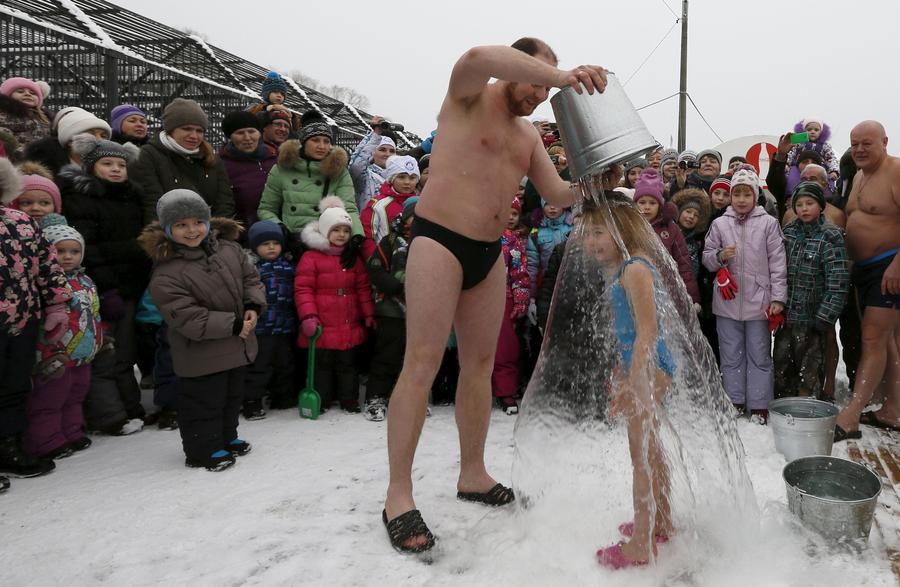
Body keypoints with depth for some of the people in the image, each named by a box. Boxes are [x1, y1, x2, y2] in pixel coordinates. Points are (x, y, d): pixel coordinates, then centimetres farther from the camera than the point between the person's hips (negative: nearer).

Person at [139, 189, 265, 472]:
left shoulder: (229, 248, -3)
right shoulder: (166, 274, -23)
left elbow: (251, 277, 9)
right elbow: (187, 317, -25)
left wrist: (253, 305, -11)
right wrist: (232, 324, -25)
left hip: (237, 345, 7)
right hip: (201, 355, -7)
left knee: (232, 396, 23)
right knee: (205, 403, 5)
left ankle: (227, 438, 42)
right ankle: (204, 450, 24)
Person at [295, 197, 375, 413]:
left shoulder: (353, 258, 9)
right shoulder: (311, 257, -6)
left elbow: (363, 288, 12)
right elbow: (303, 289, -10)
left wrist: (369, 314, 8)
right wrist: (308, 316, -18)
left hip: (349, 326, 4)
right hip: (322, 326, -4)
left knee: (347, 363, 14)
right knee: (322, 364, 7)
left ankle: (350, 399, 24)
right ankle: (320, 400, 19)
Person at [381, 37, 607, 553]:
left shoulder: (530, 133, 18)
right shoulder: (469, 96, -2)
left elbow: (558, 195, 13)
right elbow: (479, 57, -26)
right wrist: (563, 76, -34)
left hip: (490, 252, 8)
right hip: (440, 240, -7)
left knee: (481, 364, 10)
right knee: (423, 364, -10)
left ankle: (473, 474, 23)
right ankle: (399, 495, -4)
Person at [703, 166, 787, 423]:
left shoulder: (768, 223, 1)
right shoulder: (720, 223, 6)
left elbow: (778, 263, 0)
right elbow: (706, 258, 10)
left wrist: (778, 298, -5)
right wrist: (720, 256, -12)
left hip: (758, 301, -2)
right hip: (727, 301, 2)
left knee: (759, 355, 5)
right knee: (731, 354, 9)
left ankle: (759, 406, 14)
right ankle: (734, 402, 21)